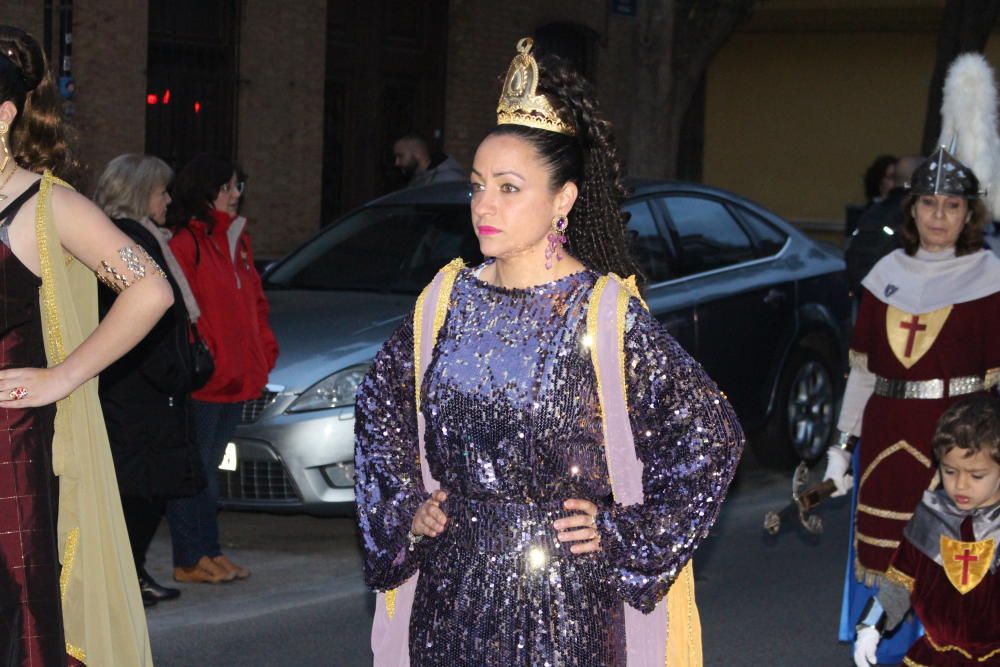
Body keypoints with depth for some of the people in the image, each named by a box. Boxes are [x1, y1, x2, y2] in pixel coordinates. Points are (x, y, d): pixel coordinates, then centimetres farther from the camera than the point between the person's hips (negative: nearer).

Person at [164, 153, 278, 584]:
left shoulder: (236, 239, 17)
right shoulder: (184, 244, -13)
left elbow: (255, 301, 22)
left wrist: (265, 350, 11)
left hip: (236, 379, 9)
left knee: (209, 468, 16)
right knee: (193, 471, -3)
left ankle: (210, 552, 23)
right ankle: (190, 560, 3)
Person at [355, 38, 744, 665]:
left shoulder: (607, 314, -10)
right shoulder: (447, 300, 4)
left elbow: (712, 432, -9)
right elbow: (379, 408, 18)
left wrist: (624, 534, -7)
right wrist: (406, 508, 8)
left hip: (565, 593, -4)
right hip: (451, 584, 4)